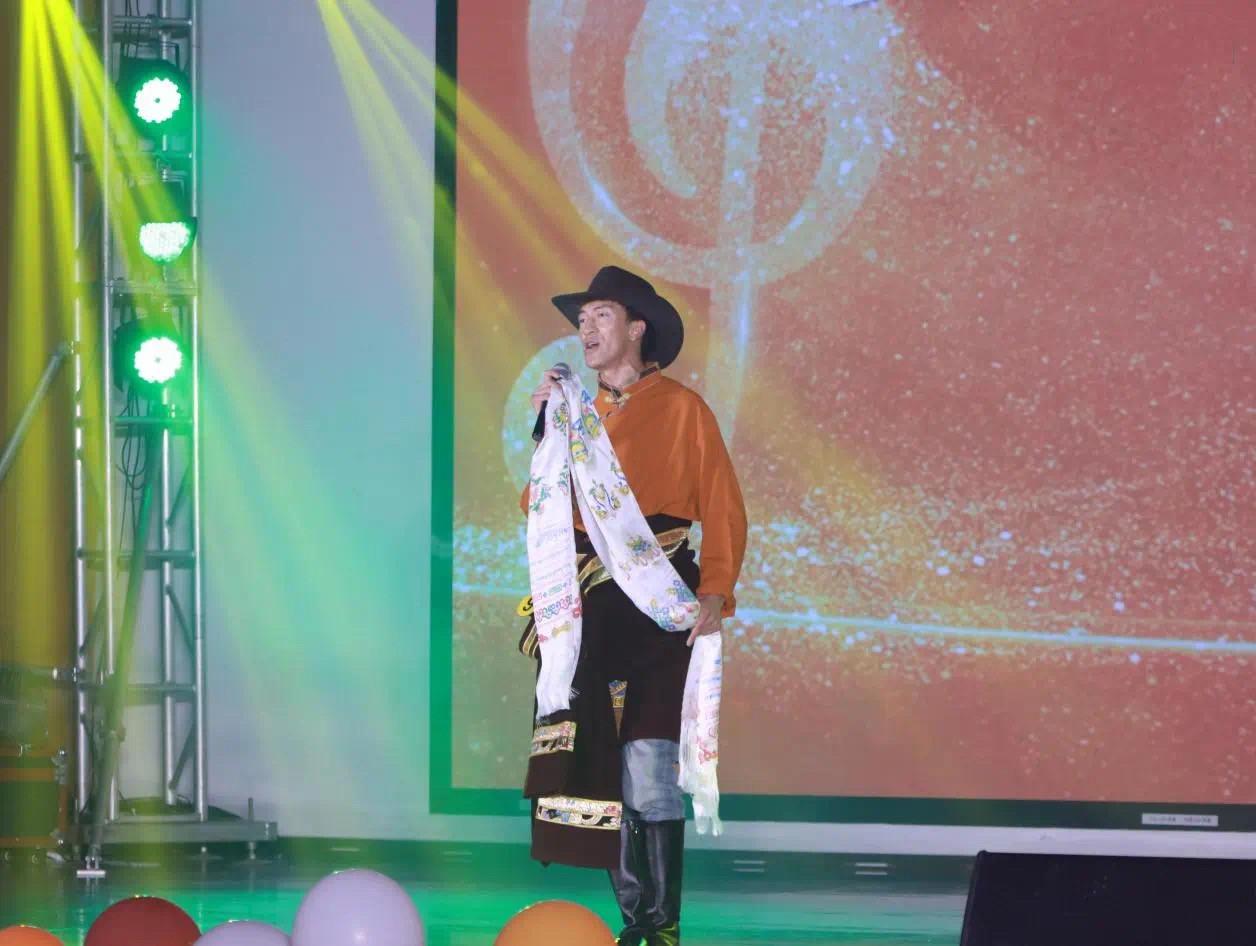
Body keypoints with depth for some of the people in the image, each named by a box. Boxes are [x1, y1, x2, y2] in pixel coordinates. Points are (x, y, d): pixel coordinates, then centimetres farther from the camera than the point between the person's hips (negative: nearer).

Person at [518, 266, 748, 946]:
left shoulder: (680, 410, 5)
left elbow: (723, 511, -1)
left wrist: (715, 591, -14)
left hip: (656, 608, -5)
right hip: (589, 610, 5)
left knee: (647, 766, -14)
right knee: (597, 769, 0)